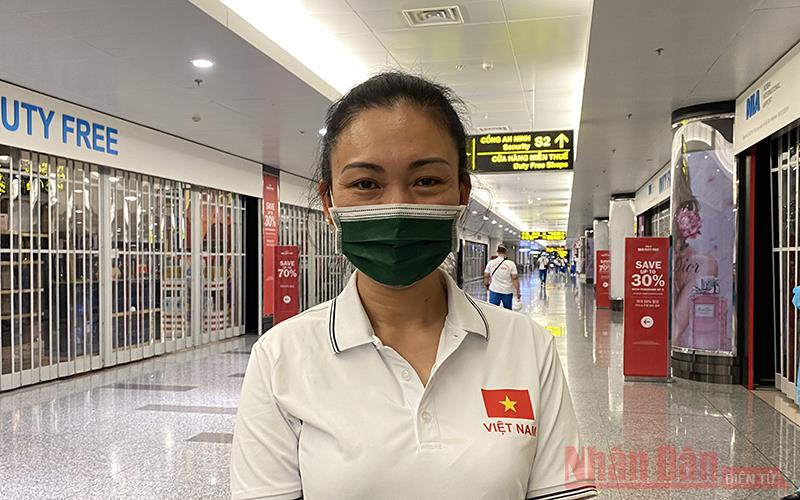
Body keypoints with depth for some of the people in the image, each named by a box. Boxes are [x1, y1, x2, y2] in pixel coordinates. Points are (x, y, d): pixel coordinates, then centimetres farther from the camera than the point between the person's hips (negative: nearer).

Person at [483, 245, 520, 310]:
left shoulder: (490, 263, -1)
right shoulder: (511, 264, -7)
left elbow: (486, 277, 5)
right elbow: (515, 278, -10)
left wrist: (486, 285, 23)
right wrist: (518, 292, -4)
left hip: (494, 290, 1)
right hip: (507, 292, -1)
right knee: (507, 310, 13)